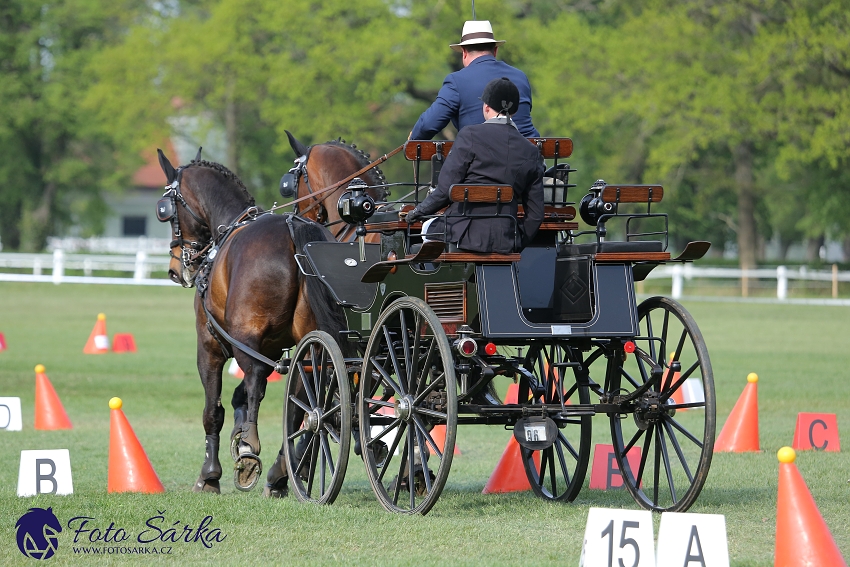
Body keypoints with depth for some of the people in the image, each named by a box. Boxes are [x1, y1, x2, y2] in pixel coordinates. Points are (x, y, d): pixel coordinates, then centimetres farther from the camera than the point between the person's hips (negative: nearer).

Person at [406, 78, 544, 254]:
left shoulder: (470, 135, -7)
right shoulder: (530, 151, 6)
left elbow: (446, 188, -10)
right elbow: (536, 213, 6)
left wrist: (420, 211, 6)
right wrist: (517, 244, 19)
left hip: (466, 235, -4)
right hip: (505, 242, 4)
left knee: (429, 228, 28)